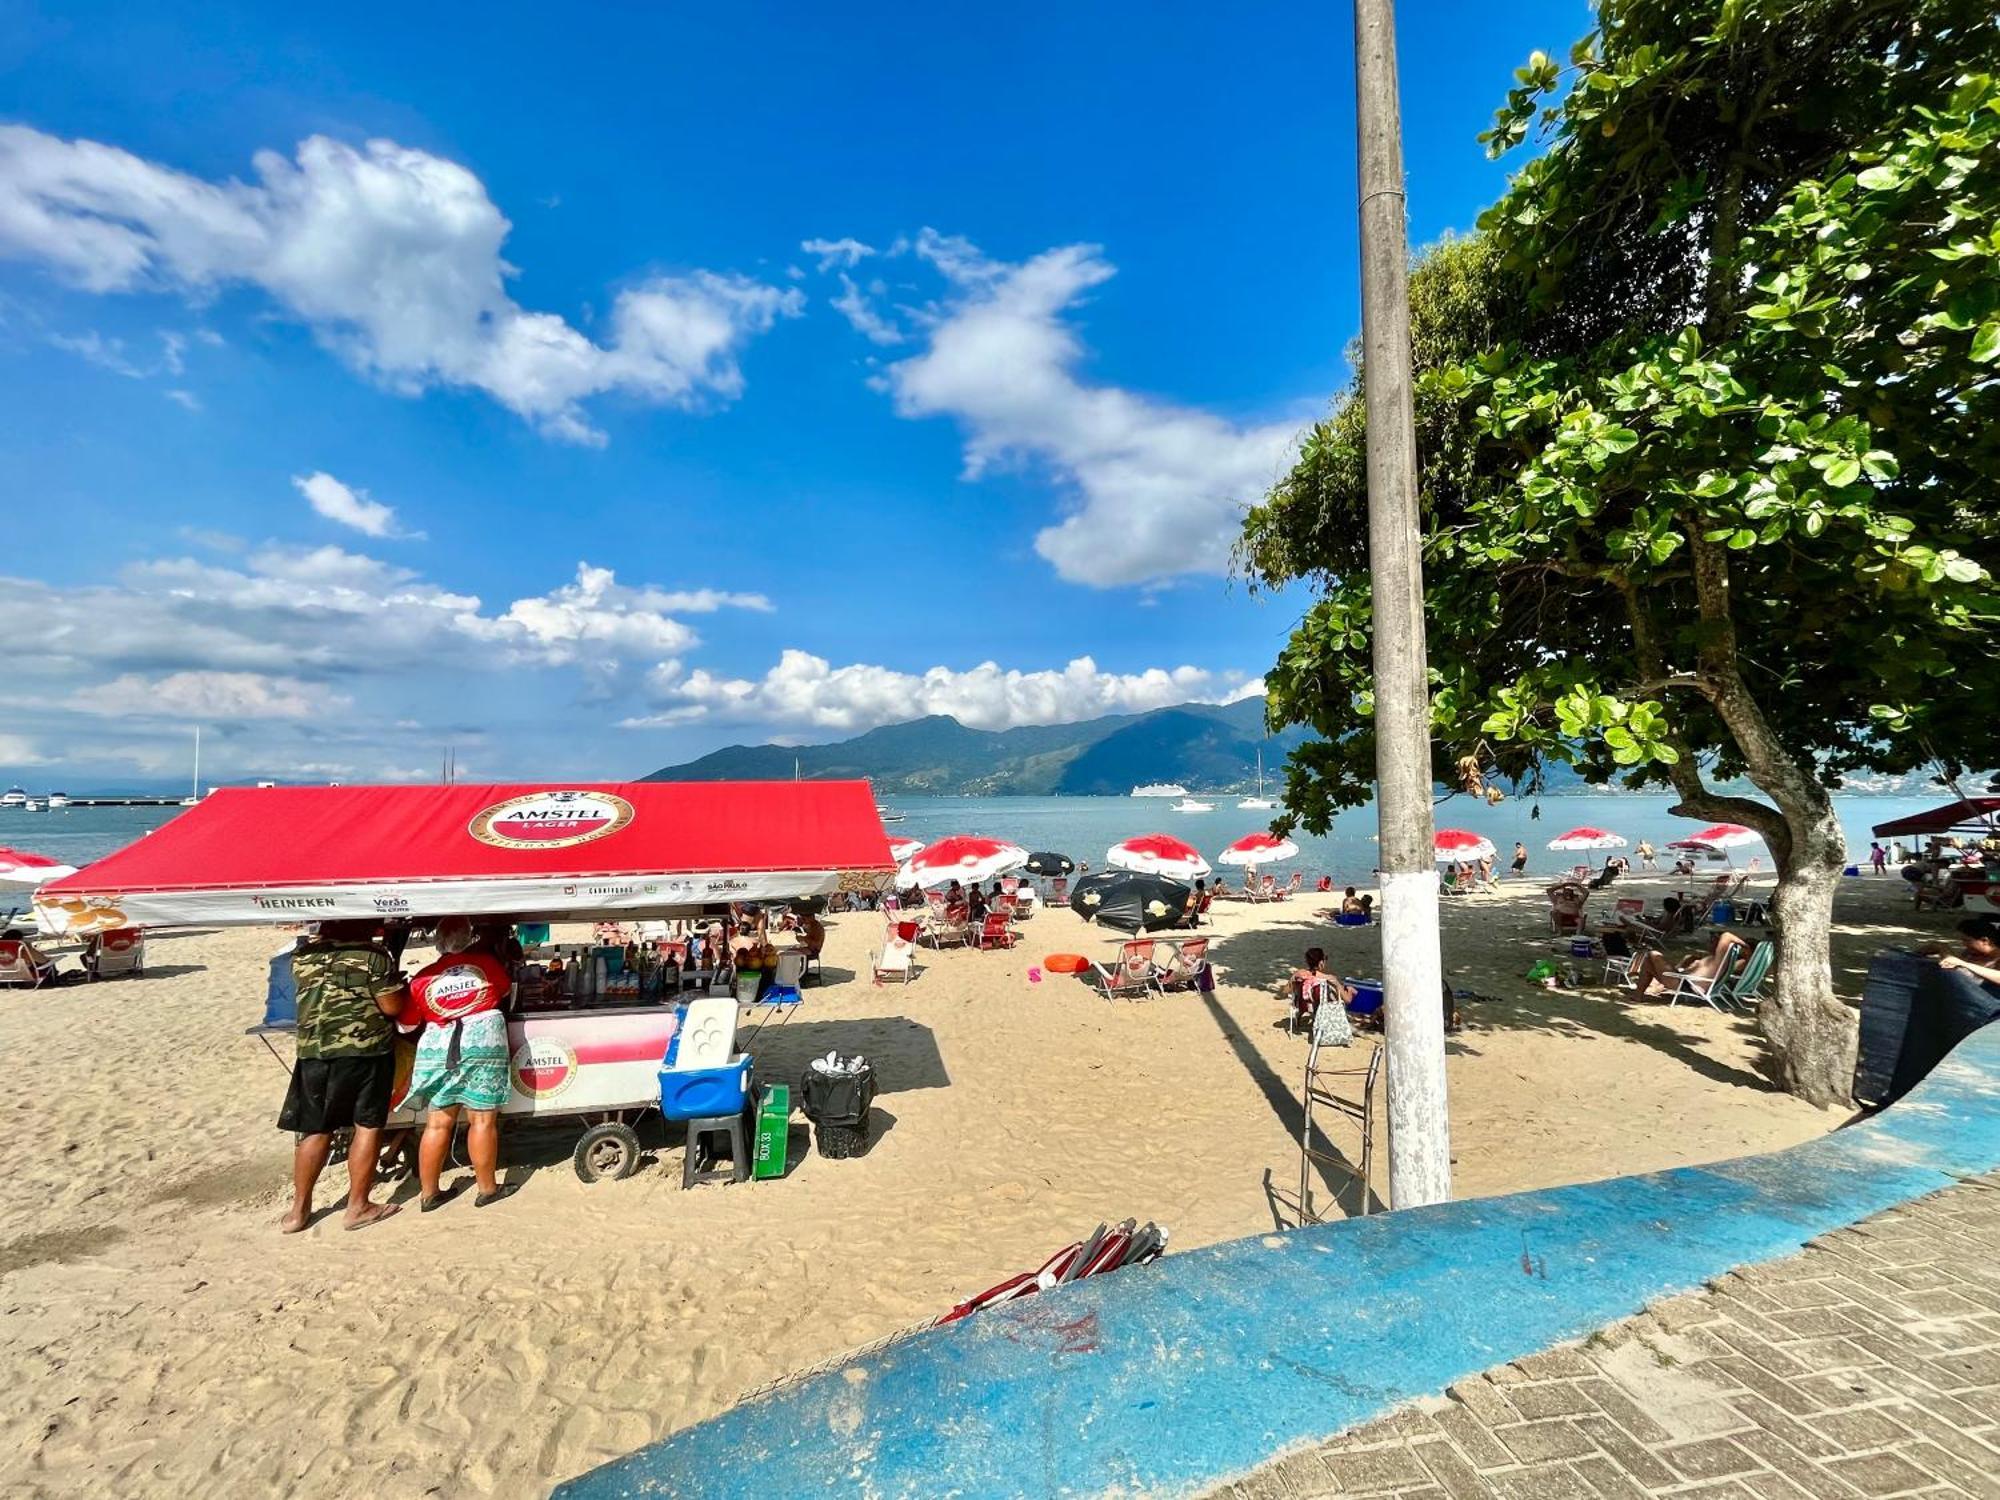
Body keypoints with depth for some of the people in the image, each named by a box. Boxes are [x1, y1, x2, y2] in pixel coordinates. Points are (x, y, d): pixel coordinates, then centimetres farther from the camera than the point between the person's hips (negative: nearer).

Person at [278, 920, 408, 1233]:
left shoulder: (302, 954, 4)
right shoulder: (373, 954, -14)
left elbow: (309, 997, 21)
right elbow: (393, 1007, -13)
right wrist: (394, 981, 5)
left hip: (314, 1052, 5)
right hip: (366, 1050, -5)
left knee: (316, 1130, 17)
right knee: (367, 1127, 7)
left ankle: (299, 1209, 27)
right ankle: (358, 1207, 13)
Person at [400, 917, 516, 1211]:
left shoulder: (423, 977, 8)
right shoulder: (486, 962, 4)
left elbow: (405, 1025, 12)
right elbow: (507, 990, 20)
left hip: (437, 1048, 3)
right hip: (482, 1042, -3)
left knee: (438, 1123, 12)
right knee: (482, 1120, 3)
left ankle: (429, 1193, 21)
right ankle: (487, 1189, 12)